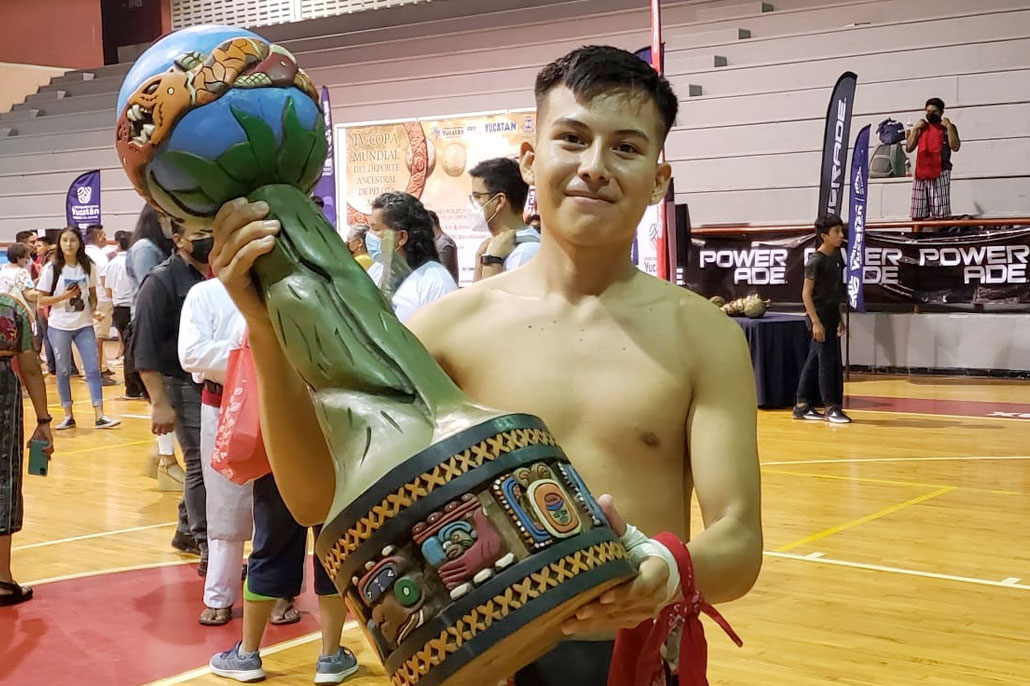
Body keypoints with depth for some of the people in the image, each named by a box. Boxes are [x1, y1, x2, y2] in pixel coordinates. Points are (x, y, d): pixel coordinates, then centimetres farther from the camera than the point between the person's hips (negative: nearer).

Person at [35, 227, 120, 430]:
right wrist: (64, 296, -19)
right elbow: (42, 300, -4)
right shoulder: (52, 268, -5)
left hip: (84, 325, 2)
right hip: (59, 327, -2)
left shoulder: (88, 266, 2)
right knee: (63, 371, 5)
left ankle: (99, 416, -4)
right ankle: (68, 416, 15)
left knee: (93, 369, -4)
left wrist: (93, 308, -6)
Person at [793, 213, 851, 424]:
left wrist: (839, 319, 18)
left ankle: (803, 405, 16)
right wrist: (815, 322, -20)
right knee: (829, 362, -6)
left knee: (814, 362, 10)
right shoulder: (816, 261, -13)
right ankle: (832, 407, 1)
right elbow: (806, 293, -15)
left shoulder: (836, 257, 11)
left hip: (831, 317, 8)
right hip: (820, 318, -8)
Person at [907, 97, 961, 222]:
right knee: (917, 216, 0)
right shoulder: (922, 128, 20)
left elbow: (955, 147, -6)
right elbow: (909, 148, 14)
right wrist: (915, 129, 7)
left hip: (940, 173, -4)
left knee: (940, 215, -12)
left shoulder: (947, 128, 9)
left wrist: (949, 127, -6)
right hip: (921, 173, 4)